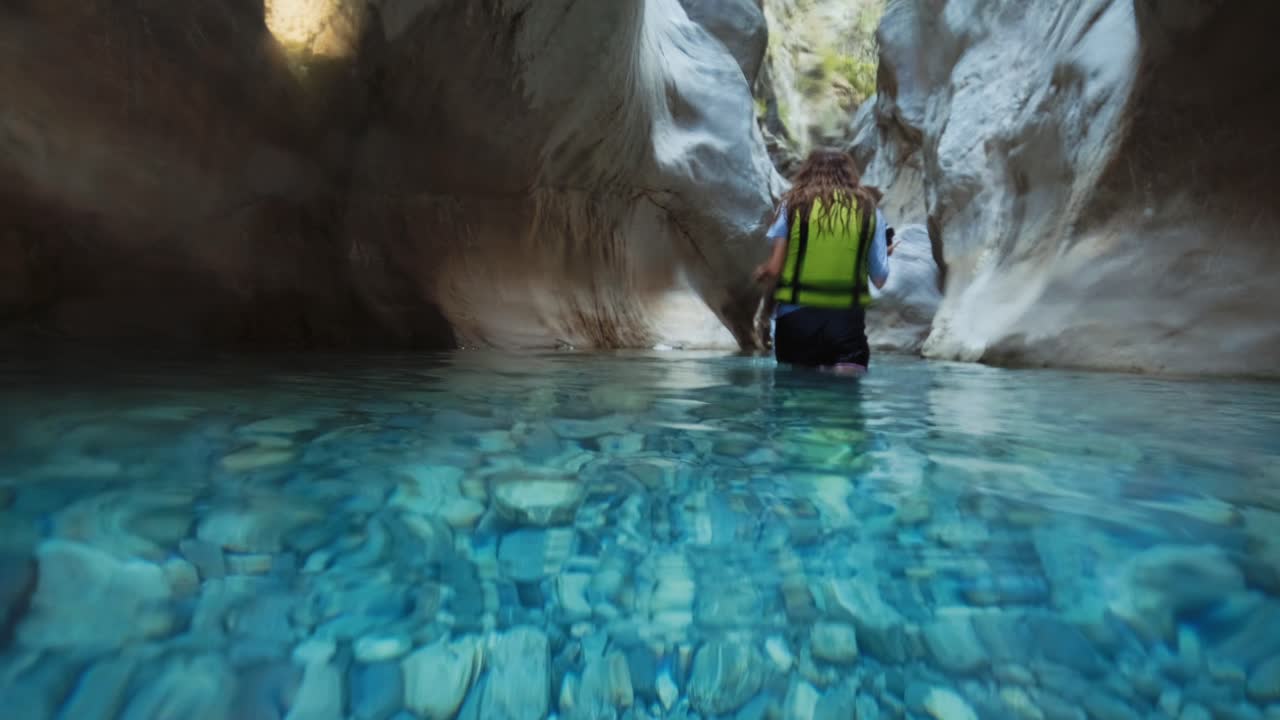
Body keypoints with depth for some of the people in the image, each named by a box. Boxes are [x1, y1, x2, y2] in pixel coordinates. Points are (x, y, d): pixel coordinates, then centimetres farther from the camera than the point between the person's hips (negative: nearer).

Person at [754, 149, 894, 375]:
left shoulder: (794, 203, 5)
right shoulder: (869, 209, 8)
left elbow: (774, 270, -2)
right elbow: (880, 279, 7)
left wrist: (761, 273, 21)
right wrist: (885, 254, 29)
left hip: (795, 318, 1)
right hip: (846, 320, 0)